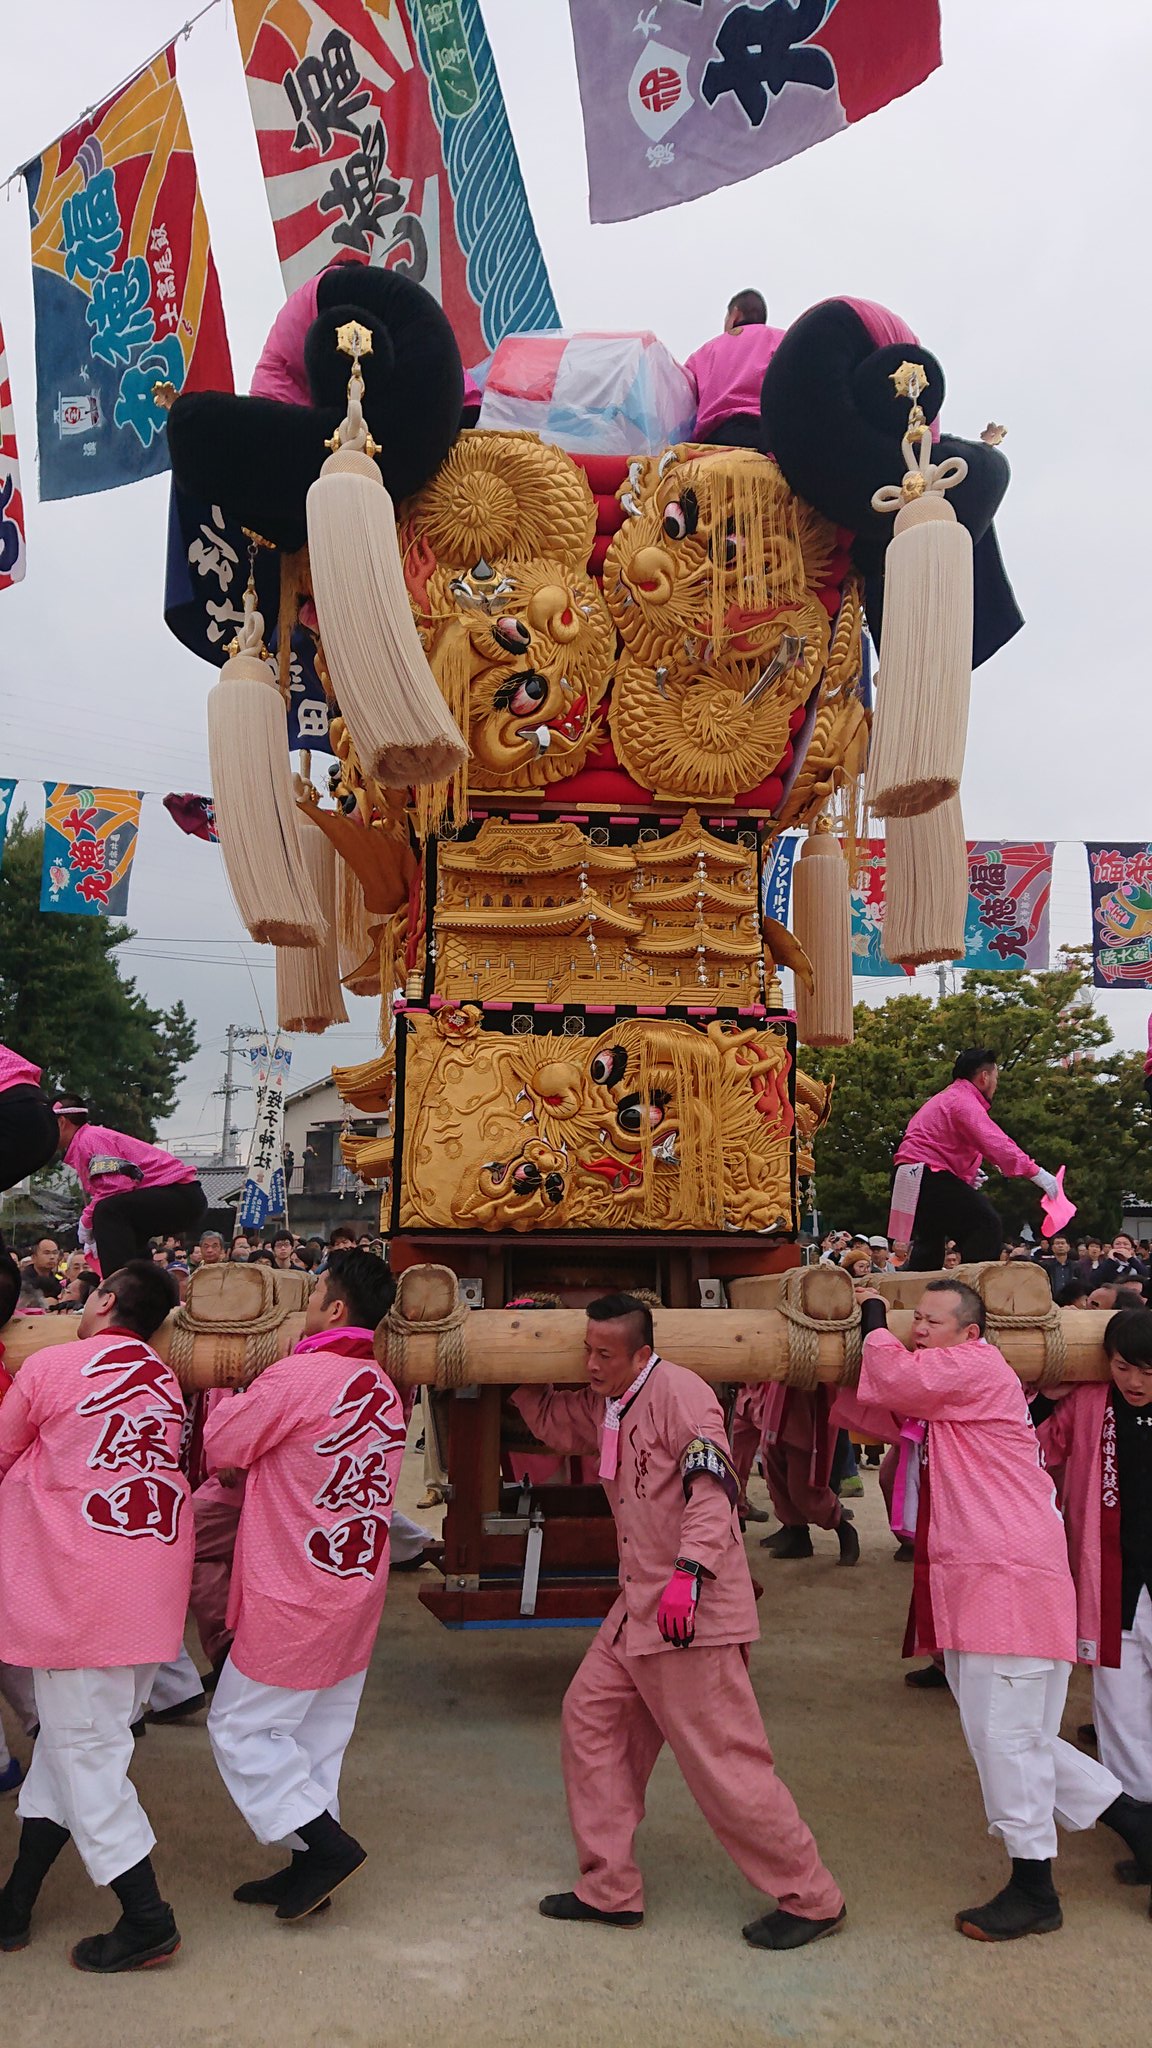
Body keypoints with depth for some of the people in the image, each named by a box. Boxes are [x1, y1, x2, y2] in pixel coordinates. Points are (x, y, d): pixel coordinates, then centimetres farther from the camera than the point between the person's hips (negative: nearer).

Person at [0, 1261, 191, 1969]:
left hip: (76, 1585, -6)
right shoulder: (168, 1386, 7)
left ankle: (148, 1920, 9)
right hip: (154, 1587, 6)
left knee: (83, 1748, 5)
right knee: (79, 1738, 17)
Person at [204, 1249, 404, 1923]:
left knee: (241, 1725, 7)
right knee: (319, 1735, 18)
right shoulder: (387, 1393, 3)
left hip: (293, 1599, -8)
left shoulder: (295, 1378, -21)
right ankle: (312, 1866, 26)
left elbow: (220, 1449, -11)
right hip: (359, 1590, 8)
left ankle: (326, 1842, 5)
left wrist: (229, 1399, 7)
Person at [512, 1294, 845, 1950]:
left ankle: (811, 1900, 13)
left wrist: (688, 1572, -35)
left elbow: (713, 1487, -26)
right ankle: (610, 1889, 23)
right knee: (590, 1716, 11)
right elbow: (549, 1420, 29)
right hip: (639, 1604, 10)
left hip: (694, 1608, -10)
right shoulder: (603, 1405, 11)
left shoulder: (680, 1393, -17)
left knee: (723, 1758, -4)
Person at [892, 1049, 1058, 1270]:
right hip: (928, 1177, -11)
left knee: (930, 1238, 21)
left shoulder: (948, 1098, 23)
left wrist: (967, 1176, 15)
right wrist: (1035, 1172, -27)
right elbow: (994, 1144, -24)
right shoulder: (964, 1101, -11)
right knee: (986, 1223, -14)